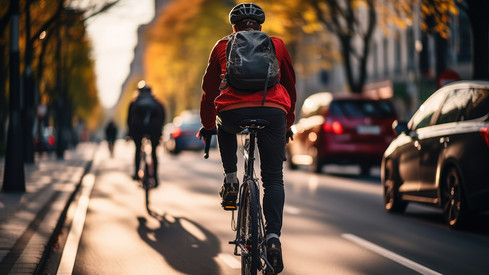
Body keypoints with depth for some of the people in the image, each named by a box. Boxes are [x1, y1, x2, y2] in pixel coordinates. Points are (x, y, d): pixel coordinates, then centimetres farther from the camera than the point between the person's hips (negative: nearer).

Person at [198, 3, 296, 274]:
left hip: (234, 111, 0)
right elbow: (290, 86, 28)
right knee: (273, 179, 9)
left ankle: (230, 181, 23)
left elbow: (209, 88, 25)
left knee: (225, 127, 38)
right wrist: (287, 124, 38)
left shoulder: (223, 45, 22)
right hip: (273, 112, 0)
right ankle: (273, 237, -8)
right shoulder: (277, 45, 23)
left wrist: (207, 125, 35)